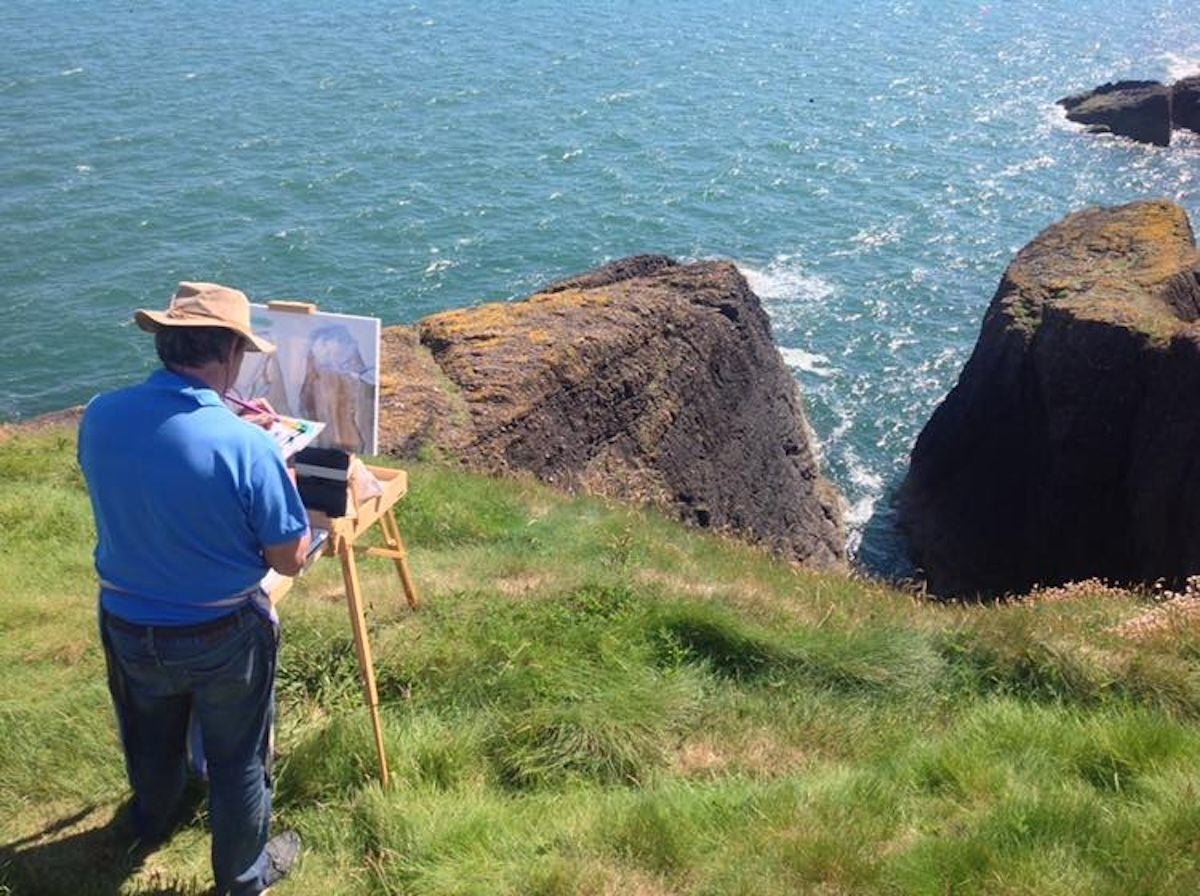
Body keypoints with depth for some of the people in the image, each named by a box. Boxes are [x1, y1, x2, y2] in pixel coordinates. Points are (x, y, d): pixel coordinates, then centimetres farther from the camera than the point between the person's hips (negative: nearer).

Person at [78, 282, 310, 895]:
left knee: (150, 742, 32)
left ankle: (154, 825, 61)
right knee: (236, 760, 21)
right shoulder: (246, 445, -31)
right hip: (223, 636, -4)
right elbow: (289, 560, -19)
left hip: (127, 625, 5)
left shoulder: (99, 417, -17)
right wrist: (281, 482, -3)